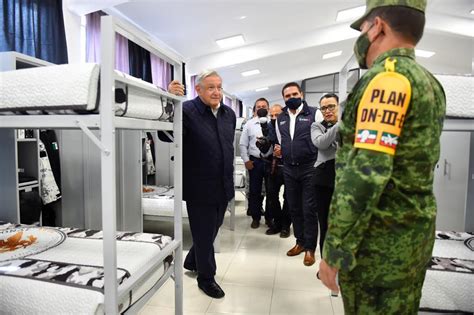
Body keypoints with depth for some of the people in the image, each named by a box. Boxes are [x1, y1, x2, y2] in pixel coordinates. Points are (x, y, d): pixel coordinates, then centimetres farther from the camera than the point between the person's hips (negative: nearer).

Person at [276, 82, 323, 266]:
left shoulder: (314, 114, -3)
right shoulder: (280, 119, 12)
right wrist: (280, 152, 2)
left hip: (309, 168, -4)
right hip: (289, 169, 5)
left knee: (309, 209, 1)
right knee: (294, 208, 12)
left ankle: (310, 248, 15)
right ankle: (300, 242, 28)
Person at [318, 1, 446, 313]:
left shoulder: (388, 75, -17)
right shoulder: (430, 82, 12)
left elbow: (366, 173, -25)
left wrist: (334, 251, -19)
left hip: (379, 238, -9)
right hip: (417, 231, 9)